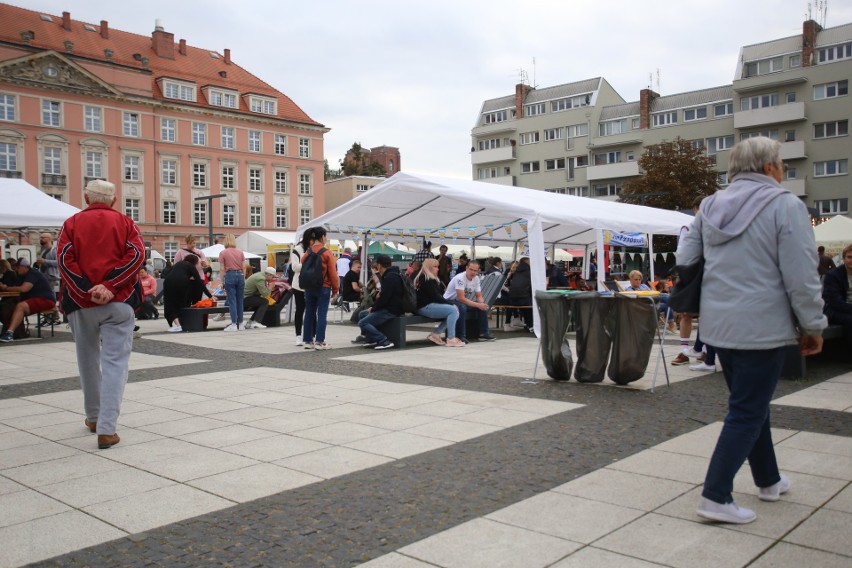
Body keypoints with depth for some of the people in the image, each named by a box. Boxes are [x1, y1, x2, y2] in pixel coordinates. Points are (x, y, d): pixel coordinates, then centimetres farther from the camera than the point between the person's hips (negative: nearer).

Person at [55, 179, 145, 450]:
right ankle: (106, 429, -14)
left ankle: (94, 417, 32)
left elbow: (65, 260, -5)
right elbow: (136, 255, -8)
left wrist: (87, 292, -11)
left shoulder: (72, 223, 8)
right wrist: (109, 286, -13)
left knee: (88, 360, 18)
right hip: (119, 302, -1)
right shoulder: (125, 223, 7)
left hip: (80, 302, 2)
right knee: (115, 363, -4)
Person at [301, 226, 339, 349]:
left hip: (309, 287, 5)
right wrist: (335, 291, -3)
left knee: (309, 314, 10)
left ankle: (308, 340, 14)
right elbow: (333, 274, -10)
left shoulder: (307, 252, 5)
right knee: (322, 315, -2)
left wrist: (306, 286, 13)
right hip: (323, 288, -5)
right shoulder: (327, 253, -10)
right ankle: (319, 341, -4)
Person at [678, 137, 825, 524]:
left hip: (718, 325, 7)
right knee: (747, 412, 1)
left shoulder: (710, 206, 7)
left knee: (752, 403, 21)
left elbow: (685, 262, 11)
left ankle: (768, 481, 36)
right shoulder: (784, 205, -11)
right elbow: (801, 276, -13)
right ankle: (716, 497, 1)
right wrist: (813, 327, -4)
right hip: (762, 326, -7)